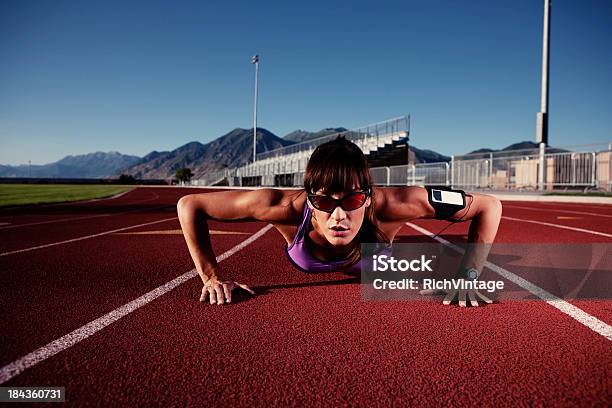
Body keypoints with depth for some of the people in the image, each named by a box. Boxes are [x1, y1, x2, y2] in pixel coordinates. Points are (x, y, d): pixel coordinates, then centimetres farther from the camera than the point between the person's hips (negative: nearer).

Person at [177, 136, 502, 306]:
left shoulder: (389, 205, -48)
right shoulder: (289, 207, -48)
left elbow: (489, 206, -37)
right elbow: (189, 205, -39)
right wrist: (213, 277, -40)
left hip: (371, 267, 1)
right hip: (307, 268, 0)